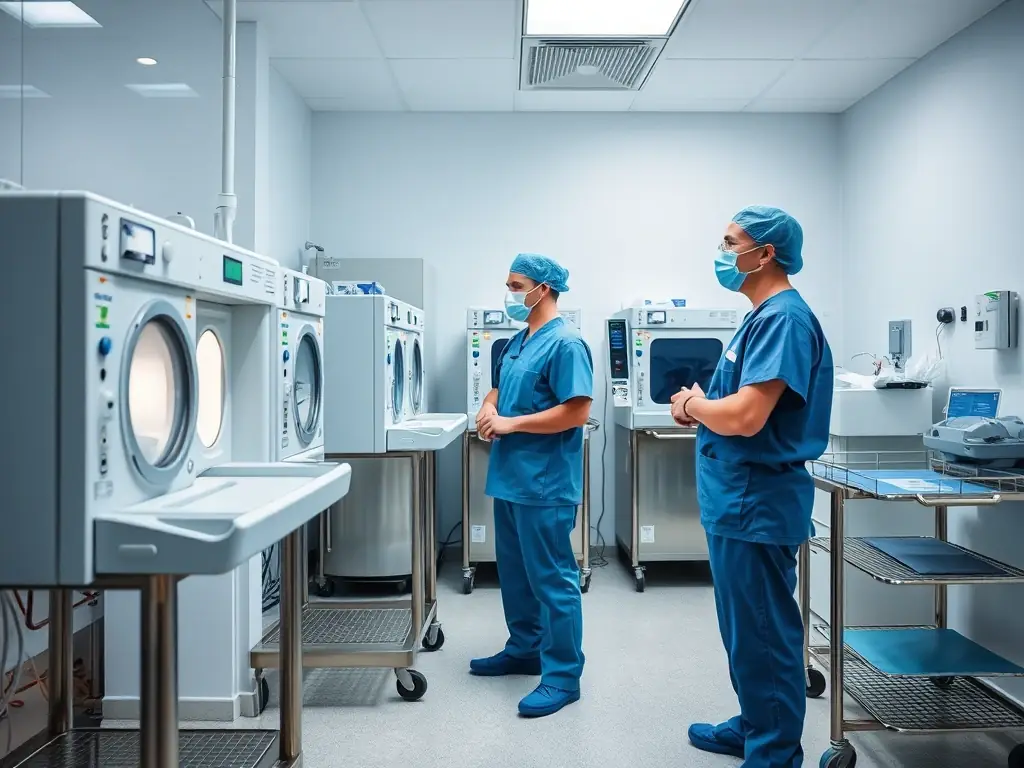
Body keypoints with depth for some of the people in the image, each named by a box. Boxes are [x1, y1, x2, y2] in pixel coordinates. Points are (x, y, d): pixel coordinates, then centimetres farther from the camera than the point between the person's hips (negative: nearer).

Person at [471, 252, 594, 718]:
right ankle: (524, 650, 36)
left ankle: (563, 676, 11)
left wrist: (512, 423, -18)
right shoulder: (517, 341, 14)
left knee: (552, 579, 0)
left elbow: (576, 411, -21)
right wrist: (488, 409, 1)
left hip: (545, 483, -10)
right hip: (509, 477, 10)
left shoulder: (565, 343, -14)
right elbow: (499, 389, 25)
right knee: (514, 572, 20)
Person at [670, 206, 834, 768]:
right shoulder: (764, 316, 14)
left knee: (763, 635, 2)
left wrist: (695, 404, -9)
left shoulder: (784, 318, -18)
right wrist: (698, 408, -1)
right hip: (738, 499, 10)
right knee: (746, 629, 21)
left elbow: (745, 416, -28)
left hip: (755, 503, -10)